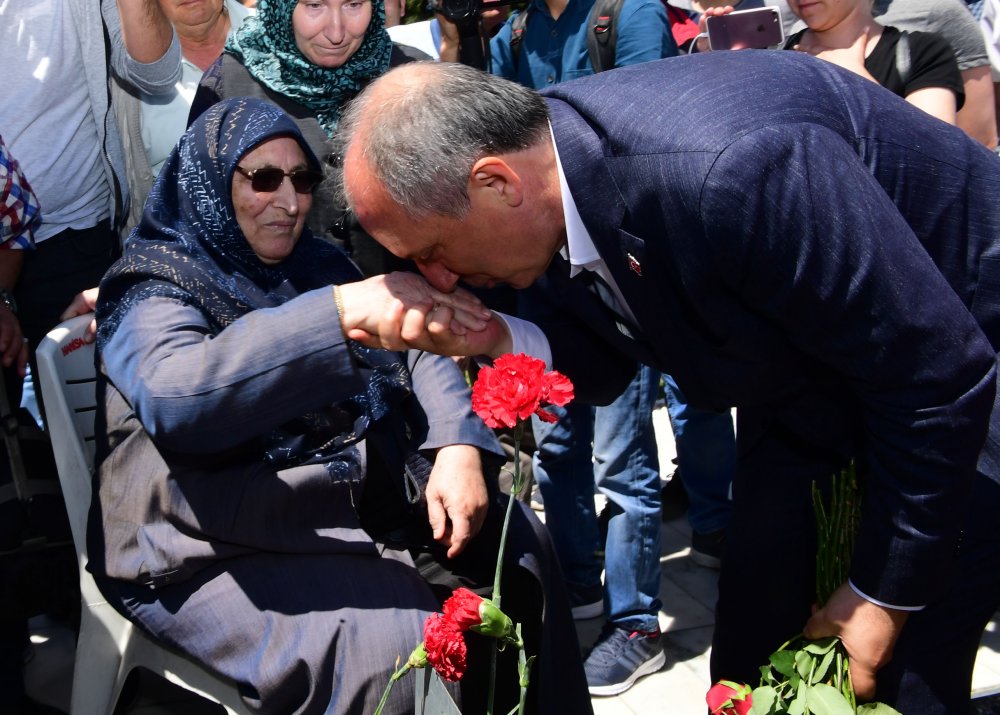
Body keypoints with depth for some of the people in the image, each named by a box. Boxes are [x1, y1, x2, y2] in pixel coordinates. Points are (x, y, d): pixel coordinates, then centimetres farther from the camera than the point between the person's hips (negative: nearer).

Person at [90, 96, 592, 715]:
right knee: (397, 642, -26)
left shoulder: (315, 263, 9)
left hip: (358, 500, 7)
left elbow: (415, 352, 6)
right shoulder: (153, 288, -11)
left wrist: (458, 446, -15)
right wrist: (340, 310, -44)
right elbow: (176, 394, -33)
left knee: (514, 544, 3)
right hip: (220, 557, -7)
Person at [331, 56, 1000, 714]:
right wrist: (496, 340, -24)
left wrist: (887, 596, -18)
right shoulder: (547, 189, -16)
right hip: (805, 367, 6)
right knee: (751, 643, 8)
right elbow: (604, 365, -2)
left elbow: (938, 377, -29)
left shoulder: (731, 170, -40)